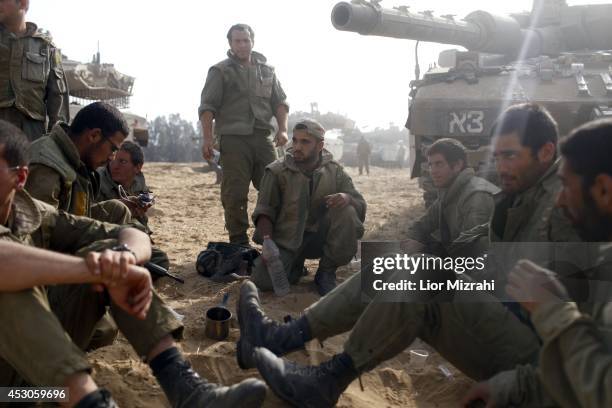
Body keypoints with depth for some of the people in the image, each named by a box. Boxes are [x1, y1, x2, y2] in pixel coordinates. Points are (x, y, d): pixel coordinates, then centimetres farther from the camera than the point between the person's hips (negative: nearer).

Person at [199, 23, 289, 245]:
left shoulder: (267, 71, 19)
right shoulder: (220, 71, 6)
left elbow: (280, 102, 19)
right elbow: (207, 107, 0)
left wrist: (282, 129, 3)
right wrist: (207, 139, -11)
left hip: (263, 137, 4)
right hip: (234, 138, -4)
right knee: (235, 194, -5)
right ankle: (238, 241, 3)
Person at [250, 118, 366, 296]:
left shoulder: (335, 171, 0)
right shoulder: (277, 172, -5)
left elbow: (361, 206, -2)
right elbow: (265, 211, -5)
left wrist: (347, 198, -27)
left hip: (320, 239, 1)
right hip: (286, 240, -1)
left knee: (347, 213, -27)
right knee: (263, 279, -26)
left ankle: (326, 272, -8)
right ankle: (295, 266, 10)